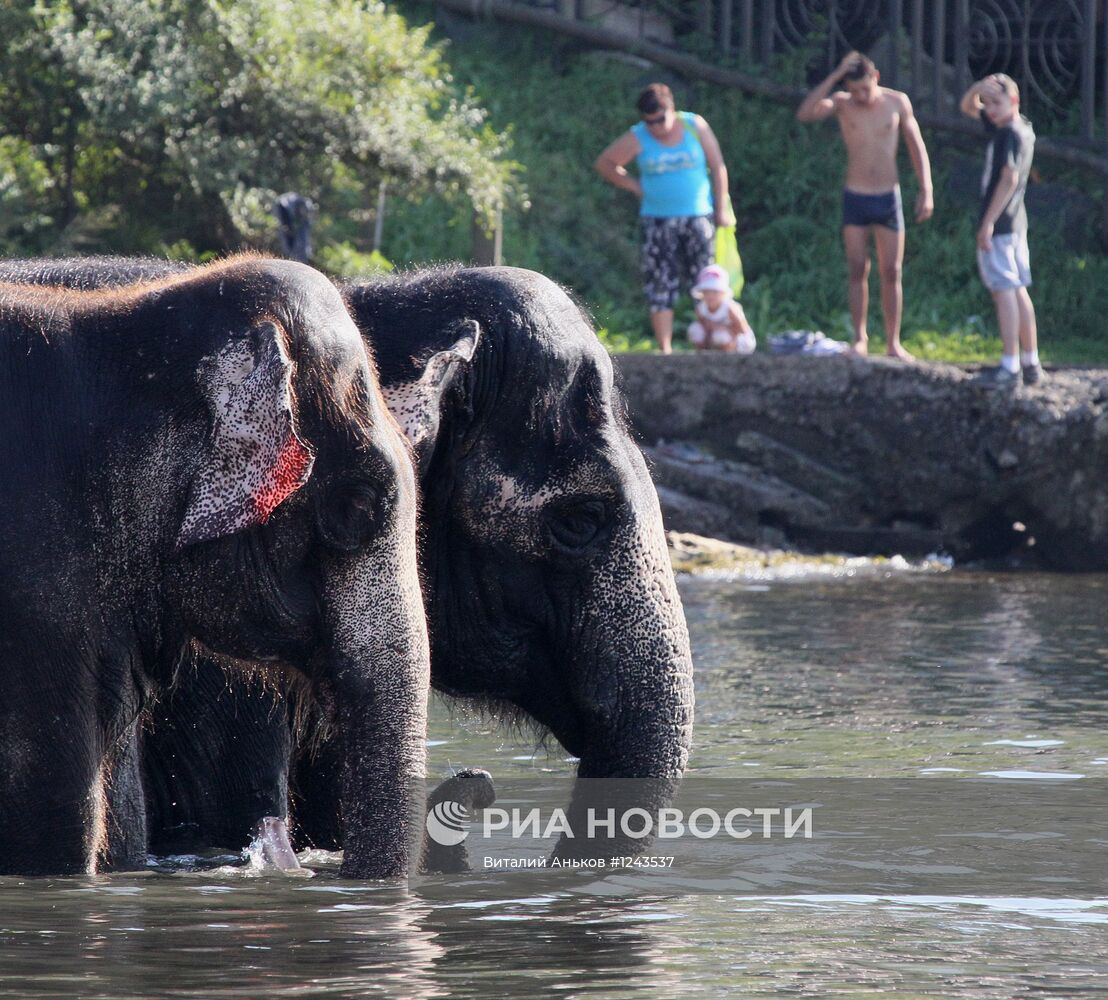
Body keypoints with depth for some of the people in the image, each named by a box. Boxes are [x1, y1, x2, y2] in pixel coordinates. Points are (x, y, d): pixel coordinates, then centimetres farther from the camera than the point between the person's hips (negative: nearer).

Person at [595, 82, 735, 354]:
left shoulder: (695, 126, -1)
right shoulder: (637, 139, -2)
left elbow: (718, 166, 3)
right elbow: (604, 163, 8)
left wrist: (722, 209, 0)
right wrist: (635, 186, 0)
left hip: (698, 216, 0)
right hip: (658, 219, 0)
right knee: (660, 285, -5)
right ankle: (664, 349, -3)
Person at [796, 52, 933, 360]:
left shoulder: (897, 102, 0)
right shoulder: (842, 103, -3)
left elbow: (916, 146, 8)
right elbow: (805, 113, -21)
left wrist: (926, 190, 1)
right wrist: (835, 76, -23)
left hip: (888, 198, 0)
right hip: (855, 199, 0)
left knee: (891, 273, 1)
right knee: (858, 271, -2)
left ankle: (893, 343, 5)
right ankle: (860, 338, 5)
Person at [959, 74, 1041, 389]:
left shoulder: (1011, 133, -14)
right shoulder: (1023, 129, 14)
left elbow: (1009, 178, -24)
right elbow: (967, 107, 25)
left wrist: (988, 222, -24)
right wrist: (979, 87, 3)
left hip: (999, 223, -10)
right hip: (1016, 222, 10)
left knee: (1004, 290, -10)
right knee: (1018, 290, 12)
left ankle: (1010, 366, -13)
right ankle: (1031, 363, 15)